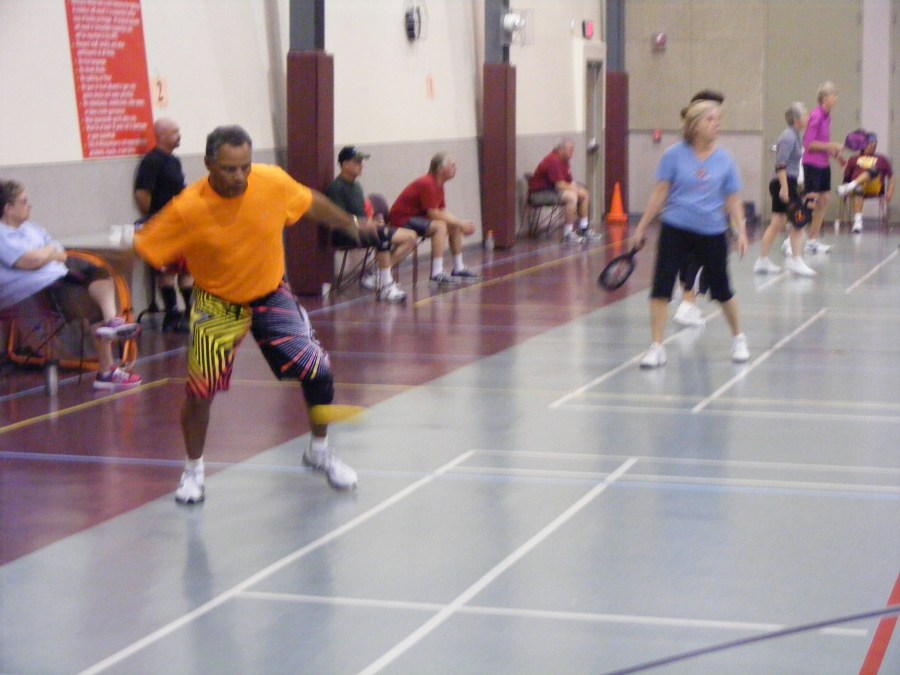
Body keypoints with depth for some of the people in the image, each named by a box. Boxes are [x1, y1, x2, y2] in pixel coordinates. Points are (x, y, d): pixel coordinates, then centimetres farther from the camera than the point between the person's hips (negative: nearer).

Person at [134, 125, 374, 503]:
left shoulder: (274, 183, -18)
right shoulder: (187, 209, -25)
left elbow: (310, 204, 4)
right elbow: (145, 248, -13)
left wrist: (350, 224, 16)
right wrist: (178, 266, -24)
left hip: (271, 295, 2)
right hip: (217, 304, -2)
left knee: (318, 371, -4)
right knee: (200, 390, -9)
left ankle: (319, 452, 23)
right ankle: (193, 470, 18)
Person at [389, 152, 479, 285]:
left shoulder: (438, 185, 7)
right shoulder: (427, 184, -23)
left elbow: (443, 212, 7)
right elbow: (433, 213, -27)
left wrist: (461, 223, -8)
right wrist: (460, 223, -20)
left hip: (418, 217, 11)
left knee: (454, 227, 14)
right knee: (440, 226, -31)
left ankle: (458, 268, 22)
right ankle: (437, 273, -36)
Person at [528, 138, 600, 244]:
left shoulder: (564, 160, 9)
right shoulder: (553, 160, -23)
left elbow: (570, 181, 11)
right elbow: (560, 185, -26)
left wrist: (577, 188, -9)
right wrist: (576, 189, -12)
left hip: (553, 189, 11)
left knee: (584, 194, 10)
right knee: (571, 196, -32)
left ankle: (584, 229, 17)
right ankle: (568, 235, -27)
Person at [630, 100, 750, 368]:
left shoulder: (725, 160, 0)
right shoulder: (674, 155, -4)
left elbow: (733, 200, 5)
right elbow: (660, 193, 1)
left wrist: (741, 231, -5)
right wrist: (641, 227, 1)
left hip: (712, 233, 1)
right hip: (676, 230, -1)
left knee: (721, 289, 11)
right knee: (661, 286, -7)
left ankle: (738, 339, 33)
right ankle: (657, 347, 1)